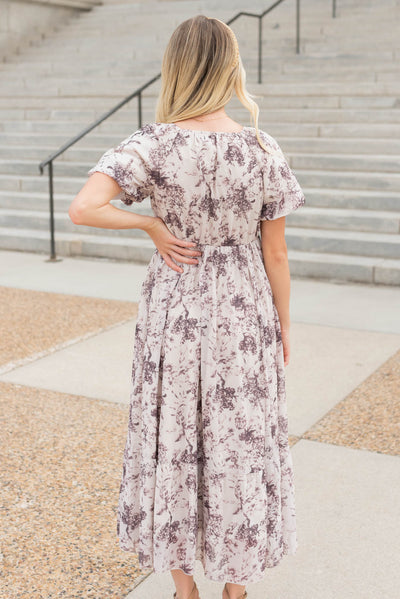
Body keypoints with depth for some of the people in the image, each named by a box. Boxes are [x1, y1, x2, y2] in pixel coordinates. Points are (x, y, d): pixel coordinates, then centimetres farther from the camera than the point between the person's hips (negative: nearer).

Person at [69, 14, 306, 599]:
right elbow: (276, 255, -4)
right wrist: (283, 328, 8)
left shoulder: (155, 144, -13)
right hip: (244, 313, 1)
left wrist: (152, 224, -10)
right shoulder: (263, 150, -9)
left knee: (172, 440, 16)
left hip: (174, 311, 0)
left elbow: (83, 207, -27)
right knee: (240, 443, 14)